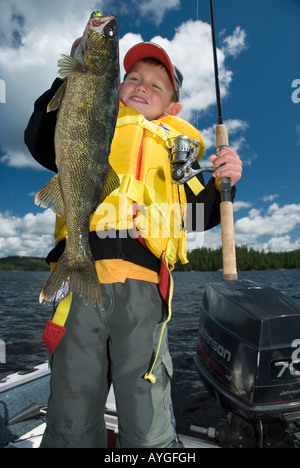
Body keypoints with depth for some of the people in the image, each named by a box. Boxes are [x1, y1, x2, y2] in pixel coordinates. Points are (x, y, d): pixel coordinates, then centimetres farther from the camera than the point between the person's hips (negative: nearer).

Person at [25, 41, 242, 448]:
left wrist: (222, 184, 2)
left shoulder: (176, 147, 24)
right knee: (70, 423, 10)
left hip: (141, 286, 0)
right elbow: (41, 142, 6)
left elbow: (199, 216, 20)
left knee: (148, 432, 3)